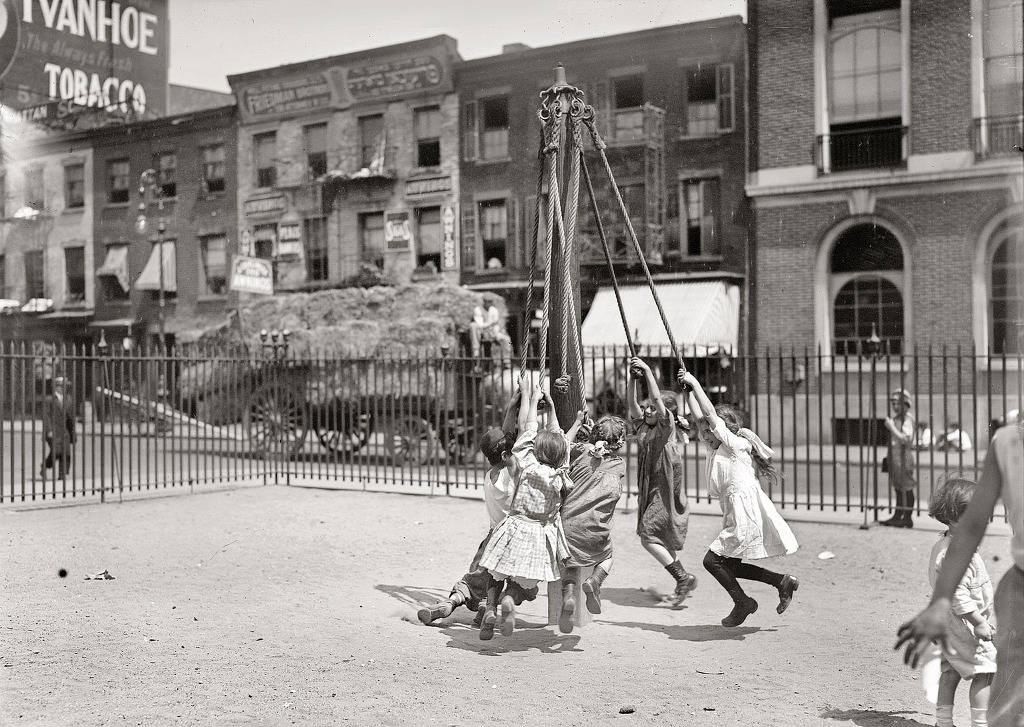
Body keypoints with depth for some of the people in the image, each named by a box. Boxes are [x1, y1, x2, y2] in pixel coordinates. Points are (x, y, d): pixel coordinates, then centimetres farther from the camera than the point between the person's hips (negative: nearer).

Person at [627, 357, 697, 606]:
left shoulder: (667, 427, -9)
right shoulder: (643, 427, 9)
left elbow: (657, 399, -21)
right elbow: (631, 402, 4)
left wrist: (648, 371, -21)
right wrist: (633, 378, -8)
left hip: (666, 492, -8)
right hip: (649, 491, 8)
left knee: (648, 537, -11)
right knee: (661, 541, 13)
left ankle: (683, 578, -3)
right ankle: (683, 581, 25)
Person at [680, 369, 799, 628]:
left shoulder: (736, 444, -9)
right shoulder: (715, 449, 13)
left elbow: (710, 413, -14)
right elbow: (700, 416, 15)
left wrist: (695, 383, -9)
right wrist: (688, 388, 13)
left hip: (746, 516, -10)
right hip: (738, 516, 10)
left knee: (712, 559, -8)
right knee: (729, 565, 12)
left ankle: (743, 603, 6)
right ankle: (782, 581, 19)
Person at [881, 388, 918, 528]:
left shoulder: (907, 419, -12)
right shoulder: (895, 418, 17)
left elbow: (905, 439, -21)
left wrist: (892, 427, -20)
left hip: (903, 455, -9)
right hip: (894, 455, 9)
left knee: (906, 488, -3)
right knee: (898, 488, 13)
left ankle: (907, 518, 2)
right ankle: (897, 516, 19)